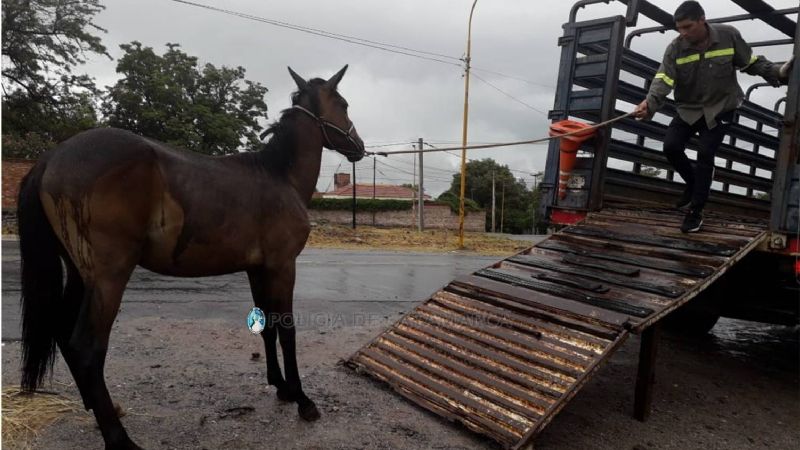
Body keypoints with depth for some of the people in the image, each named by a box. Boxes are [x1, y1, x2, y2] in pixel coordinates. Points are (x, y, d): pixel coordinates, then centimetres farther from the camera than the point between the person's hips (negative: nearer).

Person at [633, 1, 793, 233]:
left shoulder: (729, 35, -13)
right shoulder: (675, 48, -12)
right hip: (689, 109, 2)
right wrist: (650, 103, -44)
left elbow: (752, 63, 1)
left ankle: (696, 211, -2)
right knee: (671, 146, -10)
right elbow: (664, 79, -26)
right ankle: (694, 183, 21)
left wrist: (777, 73, -11)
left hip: (720, 108, -2)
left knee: (705, 153, -12)